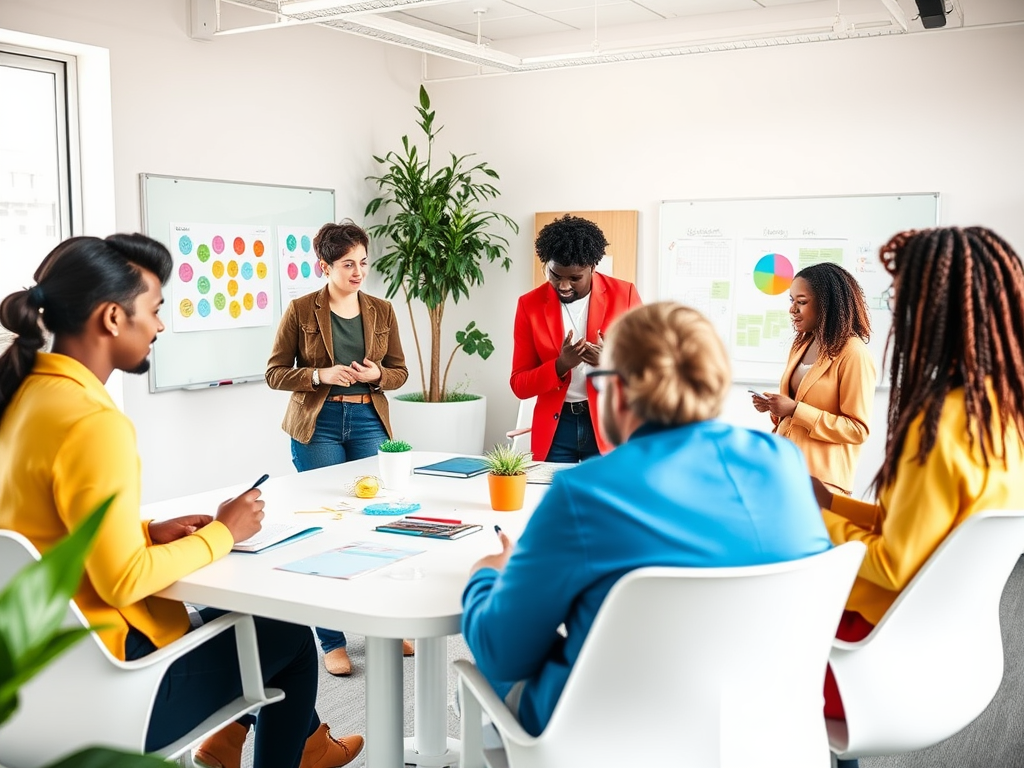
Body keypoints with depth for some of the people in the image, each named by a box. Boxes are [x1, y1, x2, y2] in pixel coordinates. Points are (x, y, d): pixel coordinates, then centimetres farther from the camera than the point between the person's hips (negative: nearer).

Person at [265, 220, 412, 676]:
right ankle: (332, 641, 11)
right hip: (318, 425, -3)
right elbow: (275, 373, -1)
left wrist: (377, 374, -9)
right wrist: (321, 375, -16)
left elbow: (400, 371, 13)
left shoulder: (381, 311, 7)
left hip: (368, 423, 3)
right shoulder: (301, 310, -2)